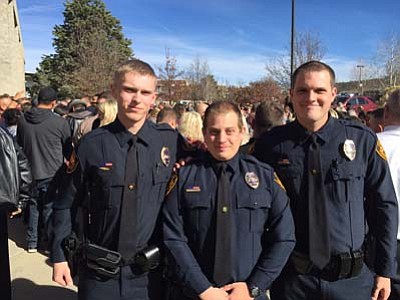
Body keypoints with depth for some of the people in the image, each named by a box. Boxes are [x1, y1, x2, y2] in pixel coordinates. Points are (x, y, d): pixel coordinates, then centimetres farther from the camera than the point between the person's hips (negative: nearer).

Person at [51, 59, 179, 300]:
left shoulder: (170, 141, -8)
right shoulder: (92, 144, -10)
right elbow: (67, 205, 0)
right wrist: (59, 256, 2)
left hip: (150, 273, 1)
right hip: (99, 274, 0)